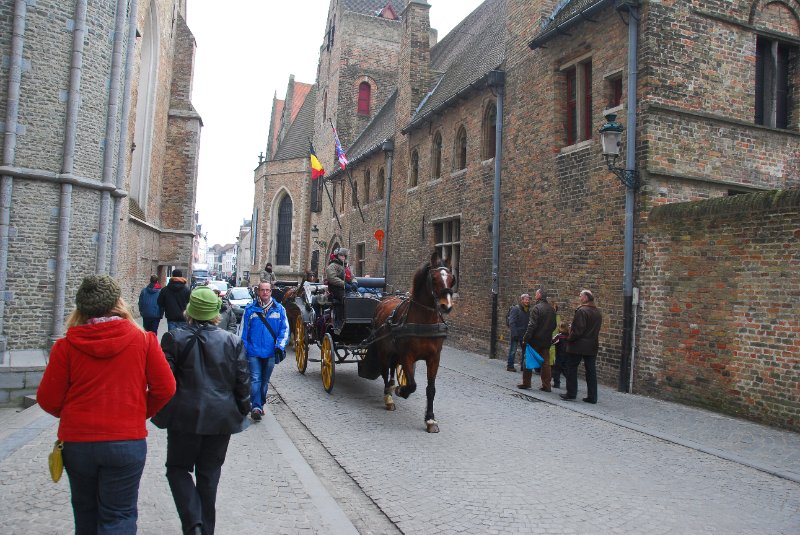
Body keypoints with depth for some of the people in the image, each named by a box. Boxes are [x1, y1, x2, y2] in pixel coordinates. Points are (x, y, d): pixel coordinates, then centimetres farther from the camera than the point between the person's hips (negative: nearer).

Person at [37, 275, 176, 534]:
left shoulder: (66, 345, -7)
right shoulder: (143, 339, -8)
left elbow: (48, 400, -3)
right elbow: (165, 388, -7)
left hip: (76, 442, 2)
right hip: (127, 441, -2)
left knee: (86, 512, 23)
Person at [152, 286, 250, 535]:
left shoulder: (175, 339, -7)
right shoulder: (233, 341, -2)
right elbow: (242, 382, 0)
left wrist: (162, 413, 8)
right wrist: (242, 412, 11)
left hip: (185, 417, -2)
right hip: (222, 419, 2)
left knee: (178, 468, 15)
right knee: (209, 473, 15)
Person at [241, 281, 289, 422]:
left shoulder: (279, 309, 1)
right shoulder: (250, 309, -1)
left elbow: (285, 329, 1)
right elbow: (244, 330, 1)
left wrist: (280, 346, -10)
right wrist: (243, 349, -3)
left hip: (270, 352, 2)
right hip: (254, 352, -2)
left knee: (265, 380, 14)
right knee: (255, 379, -9)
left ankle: (260, 405, 29)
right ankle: (256, 407, -8)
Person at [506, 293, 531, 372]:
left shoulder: (528, 310, 10)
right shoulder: (515, 309, -11)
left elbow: (528, 323, 12)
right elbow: (512, 323, -15)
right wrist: (514, 334, -20)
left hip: (524, 335, 7)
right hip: (516, 334, -6)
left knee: (525, 350, 7)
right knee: (512, 350, 0)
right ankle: (510, 366, 11)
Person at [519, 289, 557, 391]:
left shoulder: (537, 308, -15)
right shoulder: (551, 309, 8)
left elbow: (532, 325, -20)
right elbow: (554, 325, 15)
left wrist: (526, 338, -16)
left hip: (535, 340, -6)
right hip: (546, 341, 6)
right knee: (545, 363, 10)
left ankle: (526, 383, 7)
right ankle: (546, 385, 11)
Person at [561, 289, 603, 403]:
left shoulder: (582, 311, -16)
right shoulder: (598, 313, 10)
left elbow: (578, 329, -20)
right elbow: (596, 330, 15)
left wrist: (569, 339, -7)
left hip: (578, 345, -7)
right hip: (592, 346, 7)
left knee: (571, 369, 5)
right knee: (591, 371, 9)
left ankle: (571, 394, 7)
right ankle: (592, 397, 11)